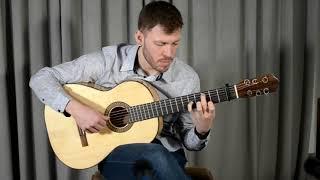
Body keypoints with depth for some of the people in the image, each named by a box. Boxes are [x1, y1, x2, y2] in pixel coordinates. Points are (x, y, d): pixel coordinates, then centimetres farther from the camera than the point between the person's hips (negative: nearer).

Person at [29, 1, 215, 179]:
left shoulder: (188, 78, -7)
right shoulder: (108, 60, -12)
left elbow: (187, 140, 3)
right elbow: (41, 78, -8)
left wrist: (202, 130, -20)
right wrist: (76, 108, -23)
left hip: (167, 156, 2)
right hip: (113, 154, -2)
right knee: (156, 155, -34)